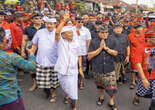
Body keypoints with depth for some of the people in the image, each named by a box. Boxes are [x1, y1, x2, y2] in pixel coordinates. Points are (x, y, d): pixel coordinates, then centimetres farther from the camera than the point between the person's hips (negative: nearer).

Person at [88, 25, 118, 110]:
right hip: (97, 68, 1)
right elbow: (89, 56, -10)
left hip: (109, 68, 0)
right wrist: (100, 48, -17)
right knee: (99, 84, 18)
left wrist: (106, 47, -16)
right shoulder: (93, 42, -5)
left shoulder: (113, 41, 0)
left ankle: (111, 101, 23)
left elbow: (115, 53, -3)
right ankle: (101, 97, 45)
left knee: (111, 85, -1)